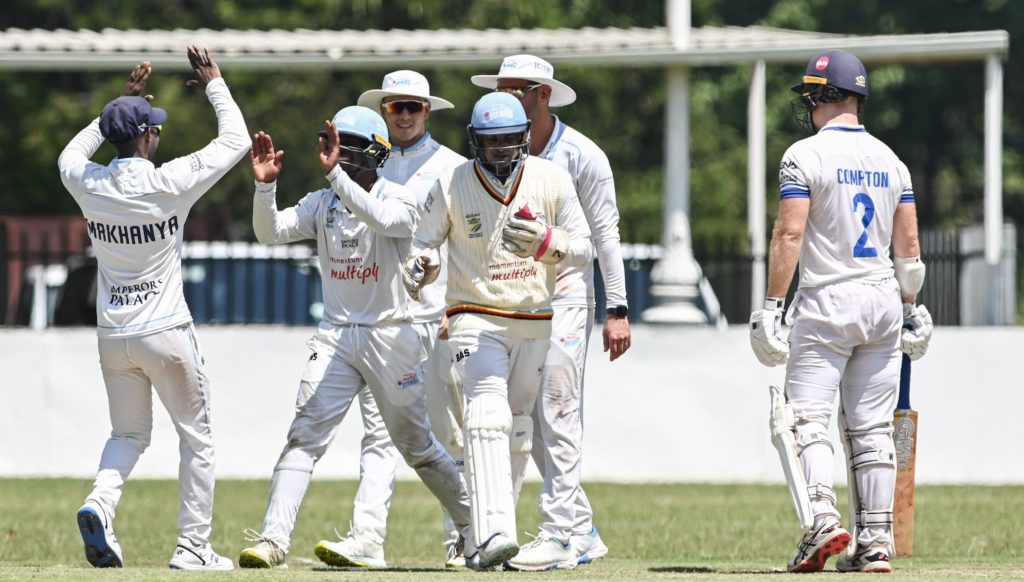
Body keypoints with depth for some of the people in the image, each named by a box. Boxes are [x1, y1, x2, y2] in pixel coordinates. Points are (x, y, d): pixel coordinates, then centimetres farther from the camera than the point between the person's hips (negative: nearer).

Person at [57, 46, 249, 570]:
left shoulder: (89, 185, -4)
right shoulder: (169, 183, -16)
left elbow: (72, 154, 22)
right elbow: (235, 141, -5)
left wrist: (122, 101, 23)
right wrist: (215, 85, 8)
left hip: (113, 337, 4)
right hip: (166, 334, -4)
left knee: (128, 434, 18)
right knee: (196, 437, 10)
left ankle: (99, 504, -10)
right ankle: (193, 545, 8)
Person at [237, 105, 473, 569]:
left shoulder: (399, 199, -7)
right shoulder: (322, 203, 6)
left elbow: (382, 219, -31)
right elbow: (271, 231, -7)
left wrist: (336, 173, -40)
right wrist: (265, 185, -25)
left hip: (390, 335, -3)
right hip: (336, 336, 3)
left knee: (415, 444, 9)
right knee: (304, 436, -12)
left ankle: (474, 526, 29)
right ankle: (273, 540, -18)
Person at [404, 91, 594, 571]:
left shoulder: (551, 180, -3)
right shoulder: (451, 187, -5)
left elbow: (584, 249, -2)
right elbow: (423, 243, 2)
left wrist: (545, 242, -23)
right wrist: (418, 269, -22)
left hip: (535, 321, 3)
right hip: (475, 317, -3)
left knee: (515, 425, 10)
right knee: (487, 418, -22)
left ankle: (489, 533, 22)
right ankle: (494, 533, -35)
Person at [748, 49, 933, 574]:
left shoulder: (805, 156, -7)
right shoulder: (889, 159, 11)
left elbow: (789, 234, -15)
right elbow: (909, 246, 11)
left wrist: (771, 308, -14)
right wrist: (911, 312, 18)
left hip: (827, 303, -6)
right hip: (883, 298, 6)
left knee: (805, 417, -5)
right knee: (872, 428, 8)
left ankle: (821, 519, -24)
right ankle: (875, 543, 5)